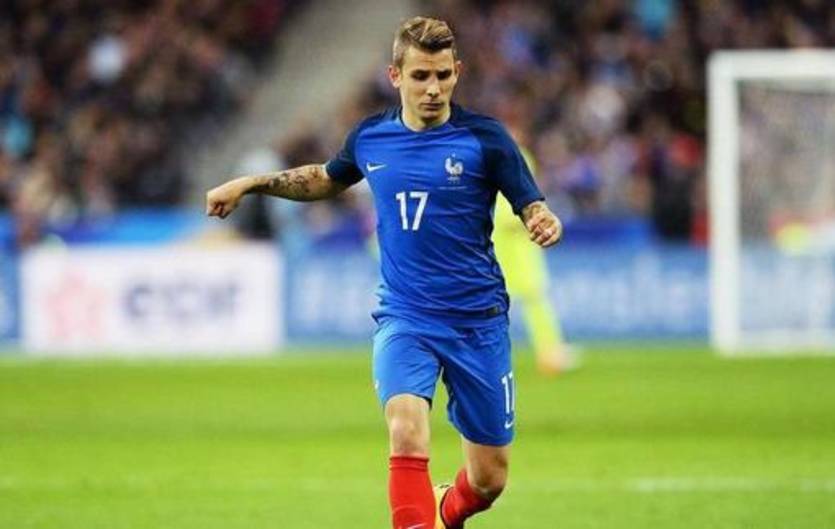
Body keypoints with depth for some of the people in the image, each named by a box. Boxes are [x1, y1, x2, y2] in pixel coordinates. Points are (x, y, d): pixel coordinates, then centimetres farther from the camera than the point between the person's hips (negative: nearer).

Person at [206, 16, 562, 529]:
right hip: (404, 318, 1)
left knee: (488, 481, 7)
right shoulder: (371, 138, 3)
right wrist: (248, 184, 18)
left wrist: (546, 225, -31)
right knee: (407, 429, -29)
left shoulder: (484, 138, -7)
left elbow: (534, 210, -7)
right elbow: (326, 178, 24)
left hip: (478, 321, -1)